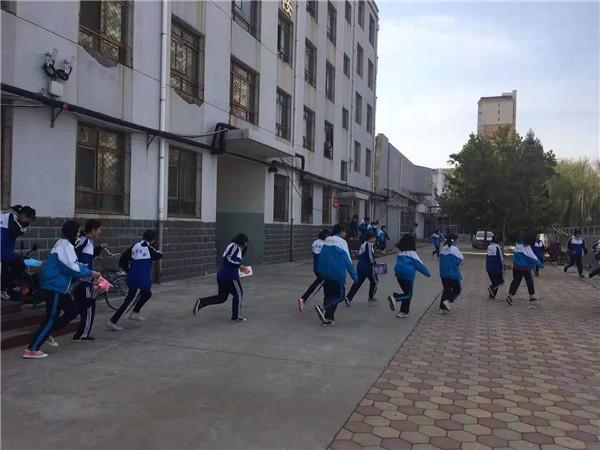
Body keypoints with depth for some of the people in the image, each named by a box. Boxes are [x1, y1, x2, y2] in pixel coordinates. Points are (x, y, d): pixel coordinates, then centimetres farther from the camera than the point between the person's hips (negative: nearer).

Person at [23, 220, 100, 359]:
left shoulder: (63, 243, 16)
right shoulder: (66, 245, -16)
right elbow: (71, 266, -22)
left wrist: (80, 276, 9)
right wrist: (90, 273, -12)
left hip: (58, 286, 10)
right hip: (55, 286, -10)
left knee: (72, 311, 16)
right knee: (52, 318, -6)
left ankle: (47, 333, 22)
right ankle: (31, 350, -2)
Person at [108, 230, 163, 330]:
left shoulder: (135, 246, 5)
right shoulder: (149, 249, -13)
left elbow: (122, 262, 7)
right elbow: (159, 255, 8)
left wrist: (129, 270, 19)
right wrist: (154, 245, 14)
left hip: (132, 278, 8)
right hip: (140, 281, -8)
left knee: (147, 294, 27)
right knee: (130, 301, -3)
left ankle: (135, 313, 25)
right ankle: (112, 322, -5)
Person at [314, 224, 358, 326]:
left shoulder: (327, 240, 14)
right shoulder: (342, 241, -5)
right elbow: (348, 260, -7)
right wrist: (354, 276, -3)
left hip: (324, 272, 7)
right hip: (336, 272, -7)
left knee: (329, 294, 14)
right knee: (338, 295, 0)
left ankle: (328, 318, 10)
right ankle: (324, 309, -23)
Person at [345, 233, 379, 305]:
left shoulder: (363, 245, 18)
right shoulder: (369, 245, -11)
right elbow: (370, 256, -21)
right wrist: (374, 262, -4)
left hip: (360, 267, 8)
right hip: (368, 267, -8)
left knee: (357, 282, 6)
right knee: (374, 281, 13)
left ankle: (348, 298, -5)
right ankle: (371, 298, 22)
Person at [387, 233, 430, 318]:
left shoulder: (400, 252, 10)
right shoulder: (411, 253, -9)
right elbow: (419, 264, -7)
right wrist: (427, 273, 1)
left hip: (399, 274, 7)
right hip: (408, 276, -7)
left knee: (407, 293, 17)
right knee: (408, 294, 2)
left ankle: (404, 312, 8)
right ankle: (395, 298, -23)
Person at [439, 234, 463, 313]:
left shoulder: (443, 249, 6)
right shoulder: (454, 249, -13)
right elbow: (460, 259, -8)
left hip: (443, 273, 6)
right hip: (453, 273, -6)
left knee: (446, 289, 15)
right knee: (457, 289, 8)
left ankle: (442, 307, 12)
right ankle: (447, 302, -13)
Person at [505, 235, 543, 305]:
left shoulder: (518, 245, 7)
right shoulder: (527, 247, -17)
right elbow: (533, 258, -16)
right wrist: (540, 264, -7)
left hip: (516, 267, 6)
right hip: (525, 268, -6)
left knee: (515, 281, 5)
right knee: (530, 281, 13)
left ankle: (510, 295, -8)